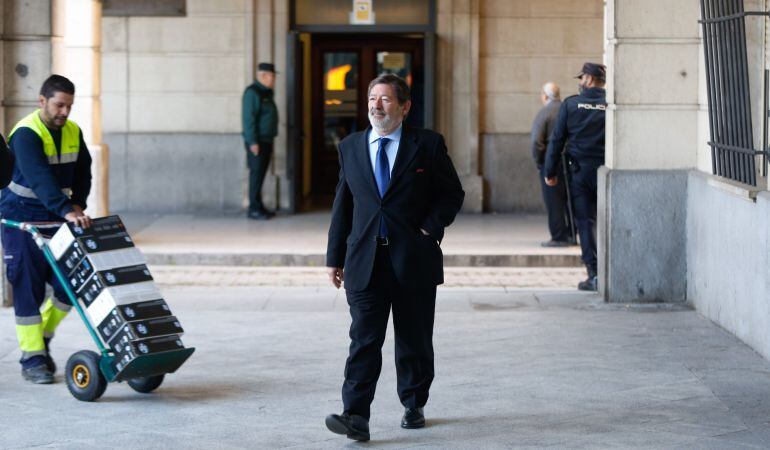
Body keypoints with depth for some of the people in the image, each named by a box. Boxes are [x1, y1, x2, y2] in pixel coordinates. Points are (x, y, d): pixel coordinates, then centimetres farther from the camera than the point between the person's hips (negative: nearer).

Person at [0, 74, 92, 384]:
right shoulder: (26, 134, -19)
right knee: (28, 290, -4)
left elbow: (83, 172, 12)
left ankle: (42, 339, 23)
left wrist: (77, 204, -6)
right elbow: (39, 178, -33)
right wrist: (67, 211, -44)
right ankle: (32, 359, 3)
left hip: (57, 220, 6)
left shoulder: (73, 132, 5)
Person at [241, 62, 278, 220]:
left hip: (266, 140, 9)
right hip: (257, 142, -9)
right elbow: (248, 118, -18)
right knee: (256, 174, -8)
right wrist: (253, 142, -22)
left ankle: (259, 207, 14)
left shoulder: (266, 93, 17)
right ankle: (254, 209, -6)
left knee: (261, 174, 10)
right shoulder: (252, 93, -13)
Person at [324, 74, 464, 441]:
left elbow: (453, 193, 6)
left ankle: (413, 405, 27)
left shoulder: (428, 145, 1)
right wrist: (335, 257, 10)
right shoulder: (350, 147, 9)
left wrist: (430, 228, -8)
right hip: (365, 260, 1)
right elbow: (342, 204, 12)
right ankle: (355, 417, -13)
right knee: (364, 340, -8)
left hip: (414, 260, -1)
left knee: (414, 341, 9)